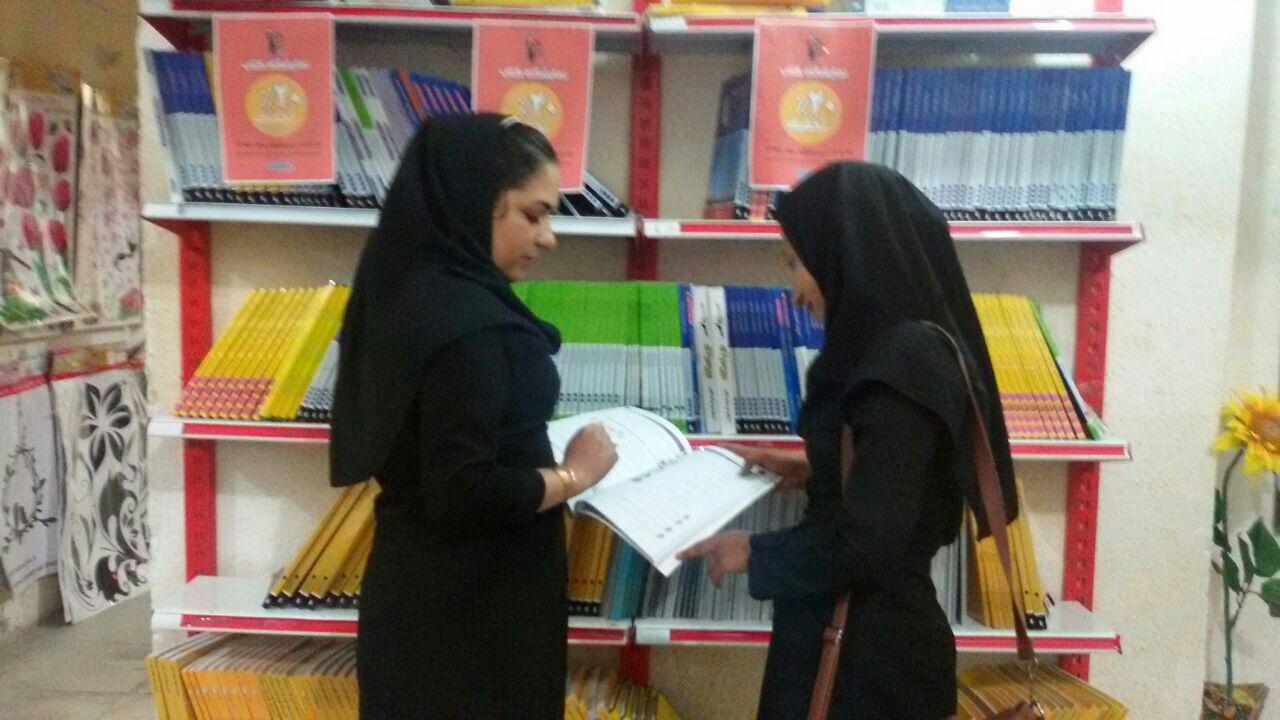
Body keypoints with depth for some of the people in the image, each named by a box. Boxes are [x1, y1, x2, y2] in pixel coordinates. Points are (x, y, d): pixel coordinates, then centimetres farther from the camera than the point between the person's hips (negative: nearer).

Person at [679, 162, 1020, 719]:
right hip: (865, 637, 9)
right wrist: (812, 472, 9)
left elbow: (869, 545, -24)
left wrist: (755, 552, -12)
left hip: (866, 654, -9)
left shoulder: (902, 366, -23)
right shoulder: (905, 348, 5)